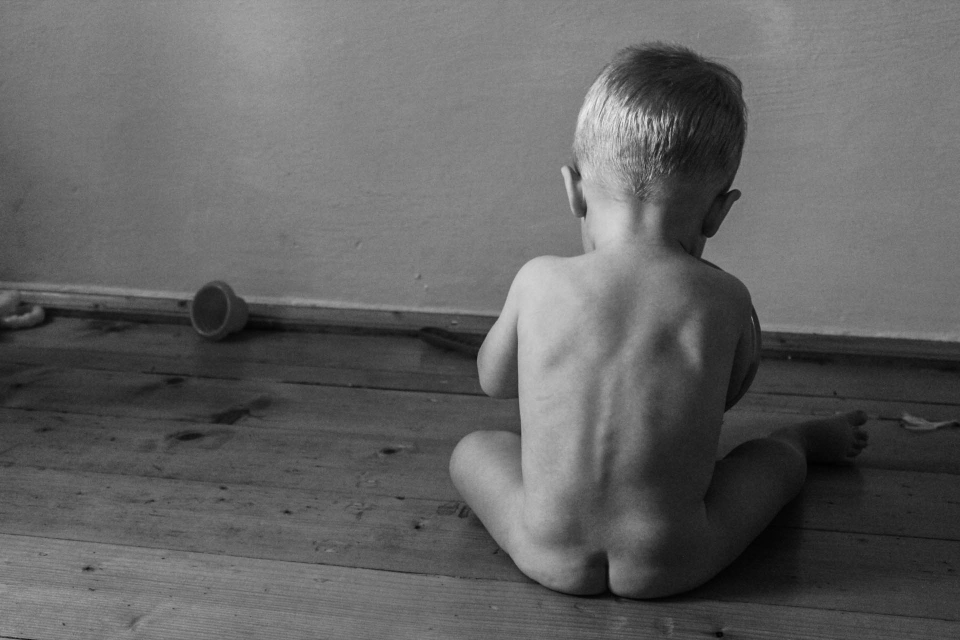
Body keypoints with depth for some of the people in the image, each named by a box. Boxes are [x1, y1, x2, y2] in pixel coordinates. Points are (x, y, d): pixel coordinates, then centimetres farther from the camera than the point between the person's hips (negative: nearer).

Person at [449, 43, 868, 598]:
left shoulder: (538, 281, -13)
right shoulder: (727, 298, -12)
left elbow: (494, 380, 7)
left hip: (549, 558, 0)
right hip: (673, 566, 1)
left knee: (473, 447, 27)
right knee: (780, 456, 25)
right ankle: (809, 438, 57)